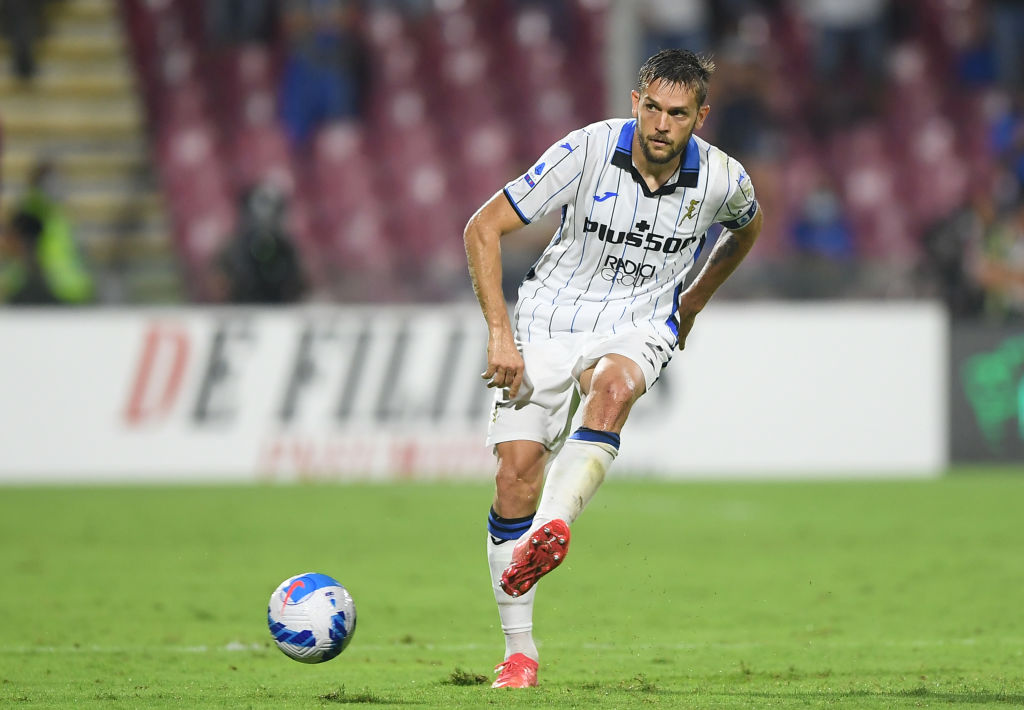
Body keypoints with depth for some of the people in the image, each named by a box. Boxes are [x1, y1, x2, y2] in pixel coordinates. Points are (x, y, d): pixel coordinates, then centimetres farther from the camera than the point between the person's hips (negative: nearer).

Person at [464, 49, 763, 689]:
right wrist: (499, 334, -14)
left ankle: (552, 528, -55)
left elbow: (747, 226, 22)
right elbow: (484, 228, -9)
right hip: (549, 321, 0)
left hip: (639, 328, 0)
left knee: (614, 385, -37)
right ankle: (520, 649, 1)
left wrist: (693, 302, 22)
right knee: (516, 476, -13)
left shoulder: (723, 180, -7)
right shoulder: (589, 150, -15)